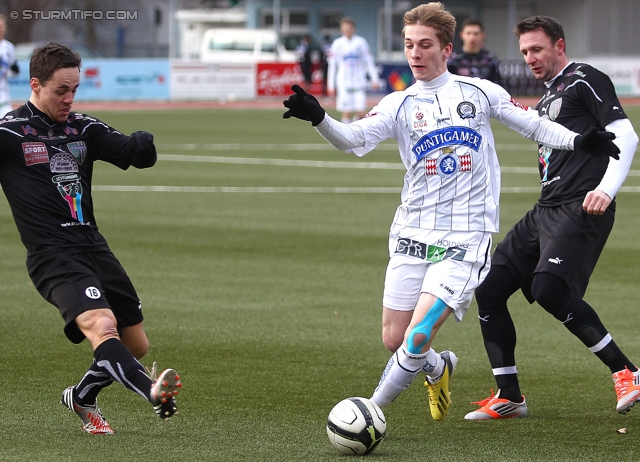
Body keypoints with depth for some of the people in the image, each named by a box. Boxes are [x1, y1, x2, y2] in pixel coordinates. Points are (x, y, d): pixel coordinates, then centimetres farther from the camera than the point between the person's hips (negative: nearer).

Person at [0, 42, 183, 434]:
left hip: (94, 247, 7)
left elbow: (135, 156, 8)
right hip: (53, 255, -7)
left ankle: (82, 397, 34)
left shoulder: (84, 128, 14)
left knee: (136, 345, 10)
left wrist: (142, 147, -14)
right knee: (102, 325, -29)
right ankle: (154, 393, -53)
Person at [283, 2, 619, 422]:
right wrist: (319, 119, -31)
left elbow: (535, 126, 11)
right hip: (411, 236, 3)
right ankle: (438, 369, 38)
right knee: (394, 340, 5)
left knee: (417, 338, -16)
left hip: (465, 240, -3)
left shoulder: (479, 92, 4)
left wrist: (577, 141, -7)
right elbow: (355, 140, -12)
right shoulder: (399, 105, 4)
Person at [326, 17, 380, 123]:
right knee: (346, 113, -4)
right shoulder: (337, 44, 3)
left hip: (359, 82, 1)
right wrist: (330, 85, 3)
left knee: (361, 113, -7)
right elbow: (332, 65, 6)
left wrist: (374, 79, 1)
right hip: (343, 82, -1)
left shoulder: (360, 42, 5)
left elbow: (369, 61, 9)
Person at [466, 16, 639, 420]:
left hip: (580, 209, -10)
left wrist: (606, 189, -25)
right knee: (489, 287, 3)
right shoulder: (548, 97, 25)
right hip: (545, 212, 10)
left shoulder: (585, 80, -3)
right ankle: (509, 398, 10)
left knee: (549, 289, -27)